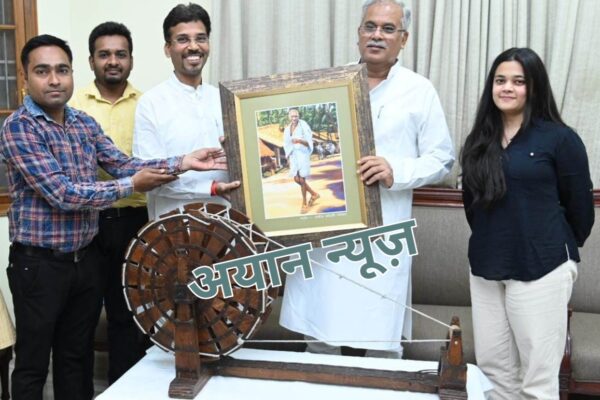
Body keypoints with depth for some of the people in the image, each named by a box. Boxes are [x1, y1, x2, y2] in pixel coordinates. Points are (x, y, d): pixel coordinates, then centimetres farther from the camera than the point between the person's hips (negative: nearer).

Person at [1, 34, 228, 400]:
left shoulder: (85, 124, 7)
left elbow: (124, 165, 1)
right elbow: (62, 194, -23)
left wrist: (183, 162, -11)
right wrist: (132, 186, -18)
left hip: (86, 258, 6)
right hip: (39, 264, -6)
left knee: (78, 357, 18)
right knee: (33, 365, 8)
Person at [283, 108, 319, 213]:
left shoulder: (304, 126, -9)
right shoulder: (287, 129, 8)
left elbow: (309, 142, -10)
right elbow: (286, 144, 14)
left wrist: (300, 141, -29)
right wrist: (288, 158, 9)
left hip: (303, 154, -6)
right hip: (293, 155, 6)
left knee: (302, 179, -5)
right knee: (297, 179, 5)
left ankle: (304, 203, 11)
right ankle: (314, 194, 26)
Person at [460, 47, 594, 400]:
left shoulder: (559, 138, -7)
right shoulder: (480, 140, 10)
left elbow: (580, 207, 1)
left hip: (541, 268, -5)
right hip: (486, 268, 6)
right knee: (492, 366, 12)